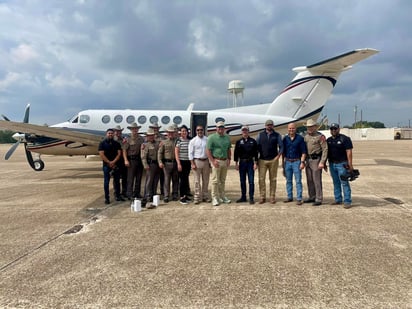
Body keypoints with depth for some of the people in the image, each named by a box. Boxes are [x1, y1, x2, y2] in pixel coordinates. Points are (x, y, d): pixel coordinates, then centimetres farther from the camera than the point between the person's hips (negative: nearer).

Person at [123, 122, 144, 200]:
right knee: (130, 178, -4)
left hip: (140, 159, 5)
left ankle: (137, 193, 18)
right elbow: (124, 150, -5)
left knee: (139, 178, 9)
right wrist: (126, 160, -13)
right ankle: (129, 194, 0)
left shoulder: (141, 139, 12)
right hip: (132, 160, -5)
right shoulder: (128, 139, -1)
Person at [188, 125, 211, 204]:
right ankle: (197, 197, 5)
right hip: (197, 161, -3)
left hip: (206, 161, 3)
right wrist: (192, 164, -9)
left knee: (206, 180, 10)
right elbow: (190, 153, -2)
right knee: (197, 180, -1)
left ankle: (205, 196, 20)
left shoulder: (208, 140, 5)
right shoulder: (193, 141, -1)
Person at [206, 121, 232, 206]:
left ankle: (222, 196, 22)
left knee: (223, 180, 13)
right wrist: (213, 161, -15)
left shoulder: (227, 137, 11)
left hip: (225, 161, 6)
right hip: (216, 161, -5)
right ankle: (215, 198, 3)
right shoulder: (212, 137, -6)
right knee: (215, 180, -3)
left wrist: (229, 159, 7)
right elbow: (208, 150, -9)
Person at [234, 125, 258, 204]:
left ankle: (251, 198, 4)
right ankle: (243, 197, 17)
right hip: (242, 162, 2)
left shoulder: (253, 141, 3)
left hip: (250, 162, -2)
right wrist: (236, 163, 1)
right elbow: (236, 153, 7)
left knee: (251, 181, -3)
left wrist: (255, 163, -3)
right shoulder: (239, 142, 6)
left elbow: (256, 153, 3)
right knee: (242, 181, 8)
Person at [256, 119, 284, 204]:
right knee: (261, 179, -3)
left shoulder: (277, 135, 6)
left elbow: (281, 147, 5)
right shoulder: (260, 135, 8)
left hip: (273, 160, -1)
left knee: (273, 179, 3)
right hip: (262, 160, 1)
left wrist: (278, 156, -6)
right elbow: (256, 146, 9)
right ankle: (262, 197, 4)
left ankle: (272, 197, 10)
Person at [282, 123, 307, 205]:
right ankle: (289, 197, 19)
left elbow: (303, 152, -3)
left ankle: (299, 199, 1)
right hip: (287, 162, 4)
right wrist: (282, 163, 8)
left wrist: (302, 162, -11)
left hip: (296, 162, -3)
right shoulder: (285, 139, 7)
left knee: (298, 181, -3)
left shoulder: (300, 138, -2)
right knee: (288, 181, 10)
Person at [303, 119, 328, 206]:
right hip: (308, 160, 7)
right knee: (309, 180, 12)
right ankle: (312, 197, 23)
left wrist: (322, 162, -18)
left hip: (316, 160, -7)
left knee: (317, 180, -6)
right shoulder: (306, 136, 12)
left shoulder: (320, 136, -9)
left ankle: (319, 199, 0)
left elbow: (325, 149, -13)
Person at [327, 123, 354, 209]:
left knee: (344, 183, -6)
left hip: (342, 164, -6)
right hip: (332, 164, 6)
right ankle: (338, 200, 21)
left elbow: (349, 152, -11)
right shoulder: (328, 140, 12)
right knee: (336, 183, 12)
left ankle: (347, 202, -2)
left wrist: (350, 164, -17)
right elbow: (326, 152, 17)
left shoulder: (345, 139, -6)